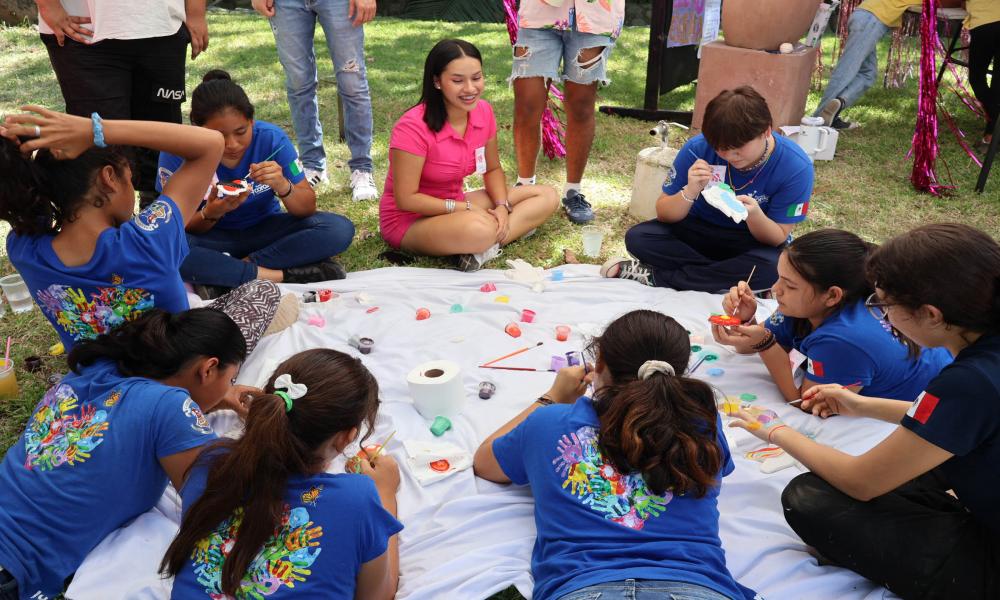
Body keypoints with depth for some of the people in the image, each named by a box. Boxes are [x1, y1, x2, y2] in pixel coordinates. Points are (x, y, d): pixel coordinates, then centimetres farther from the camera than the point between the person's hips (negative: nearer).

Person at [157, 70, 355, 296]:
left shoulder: (271, 138, -17)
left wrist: (283, 187, -35)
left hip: (264, 231, 2)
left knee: (340, 229, -22)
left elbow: (308, 208, -13)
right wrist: (210, 215, -35)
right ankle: (281, 275, -26)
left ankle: (229, 275, -19)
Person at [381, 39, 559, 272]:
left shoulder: (483, 111, -5)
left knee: (547, 196, -3)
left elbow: (493, 169, 8)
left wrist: (502, 207, -11)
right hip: (409, 219, -8)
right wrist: (465, 207, -20)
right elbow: (406, 199, -21)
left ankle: (480, 249, -15)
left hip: (455, 207, 8)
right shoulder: (413, 127, -24)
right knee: (479, 229, -41)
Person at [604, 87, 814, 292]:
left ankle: (656, 277, -24)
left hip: (754, 243, -1)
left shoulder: (796, 167, -22)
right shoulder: (698, 148, -20)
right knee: (637, 237, -23)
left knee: (772, 267, -37)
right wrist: (690, 192, -34)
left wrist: (754, 215, -38)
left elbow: (778, 238, -16)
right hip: (698, 230, 2)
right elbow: (664, 214, -12)